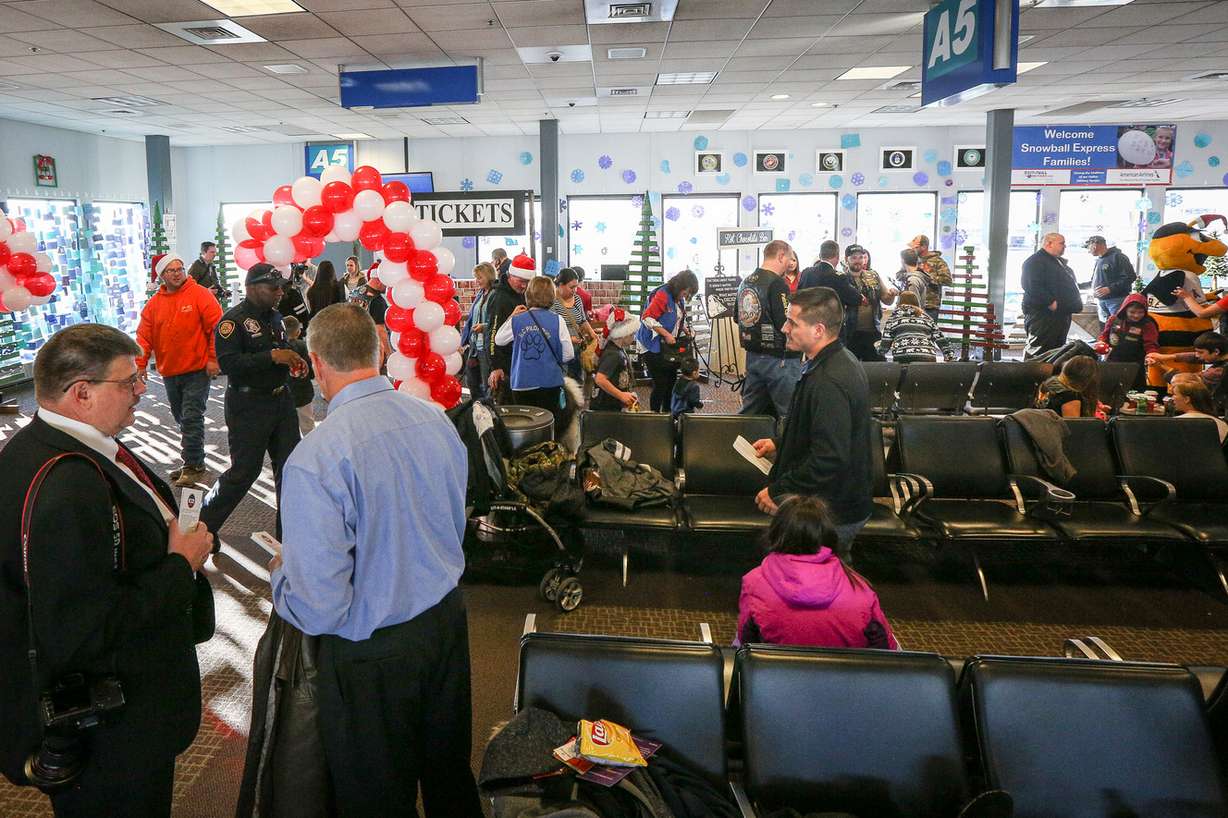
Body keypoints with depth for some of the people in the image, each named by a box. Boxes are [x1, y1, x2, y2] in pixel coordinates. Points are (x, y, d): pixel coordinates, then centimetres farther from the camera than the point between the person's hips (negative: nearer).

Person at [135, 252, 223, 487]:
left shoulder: (200, 295, -6)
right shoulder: (154, 304, 8)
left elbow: (217, 326, -10)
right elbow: (144, 337, 5)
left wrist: (213, 358, -14)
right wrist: (140, 364, -4)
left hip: (197, 371, -6)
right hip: (169, 373, 6)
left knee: (191, 418, -9)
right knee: (182, 419, 15)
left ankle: (193, 466, -2)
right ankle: (194, 463, 27)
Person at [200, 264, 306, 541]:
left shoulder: (275, 317, 12)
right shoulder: (233, 320, -14)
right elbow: (228, 363, -25)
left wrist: (294, 361, 7)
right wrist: (272, 356, -28)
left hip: (281, 399, 8)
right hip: (249, 406, -8)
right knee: (244, 471, 0)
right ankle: (203, 525, 20)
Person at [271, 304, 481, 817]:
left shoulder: (315, 458, -26)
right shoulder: (436, 419, -6)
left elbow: (318, 609, -23)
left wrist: (281, 572, -3)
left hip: (370, 654, -6)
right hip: (447, 620, 6)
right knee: (450, 773, 26)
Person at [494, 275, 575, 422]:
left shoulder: (516, 321, -4)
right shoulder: (557, 320, -8)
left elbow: (498, 340, 13)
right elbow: (568, 355, -7)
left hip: (522, 384, 1)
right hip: (550, 383, -1)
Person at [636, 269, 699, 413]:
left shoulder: (680, 299, 9)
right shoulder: (662, 295, -19)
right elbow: (647, 318, -24)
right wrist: (666, 334, -24)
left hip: (669, 346, 9)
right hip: (652, 346, -9)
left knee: (671, 381, 11)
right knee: (660, 384, -6)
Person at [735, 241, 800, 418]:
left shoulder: (745, 282, 9)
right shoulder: (777, 284, -17)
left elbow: (737, 317, 20)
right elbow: (787, 325, -20)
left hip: (752, 355, 8)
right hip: (778, 358, -8)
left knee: (749, 412, 15)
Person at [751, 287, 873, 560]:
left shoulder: (829, 383, -28)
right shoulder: (839, 361, 7)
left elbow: (830, 459, -31)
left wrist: (777, 491, -22)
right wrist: (779, 444, 16)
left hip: (831, 515, -11)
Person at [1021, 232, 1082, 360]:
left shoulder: (1059, 262, 22)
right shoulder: (1036, 261, -10)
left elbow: (1070, 284, 33)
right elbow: (1033, 286, -23)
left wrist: (1076, 304, 18)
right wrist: (1051, 303, -25)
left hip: (1062, 314, 10)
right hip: (1042, 314, -10)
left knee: (1057, 349, 14)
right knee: (1038, 349, -12)